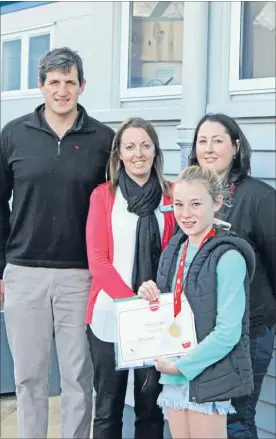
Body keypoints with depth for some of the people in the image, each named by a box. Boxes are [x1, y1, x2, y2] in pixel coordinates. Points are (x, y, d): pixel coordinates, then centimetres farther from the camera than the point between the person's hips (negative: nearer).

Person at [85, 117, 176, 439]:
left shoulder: (171, 197, 5)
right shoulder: (103, 195, 2)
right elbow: (97, 258, -4)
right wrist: (133, 301, -17)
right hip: (110, 315, -1)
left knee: (150, 405, 8)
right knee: (108, 407, 6)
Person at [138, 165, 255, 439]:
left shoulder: (228, 257, -15)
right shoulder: (174, 250, 7)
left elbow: (228, 331, -18)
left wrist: (183, 365, -14)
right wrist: (149, 295, -3)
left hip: (209, 376, -6)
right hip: (173, 375, 7)